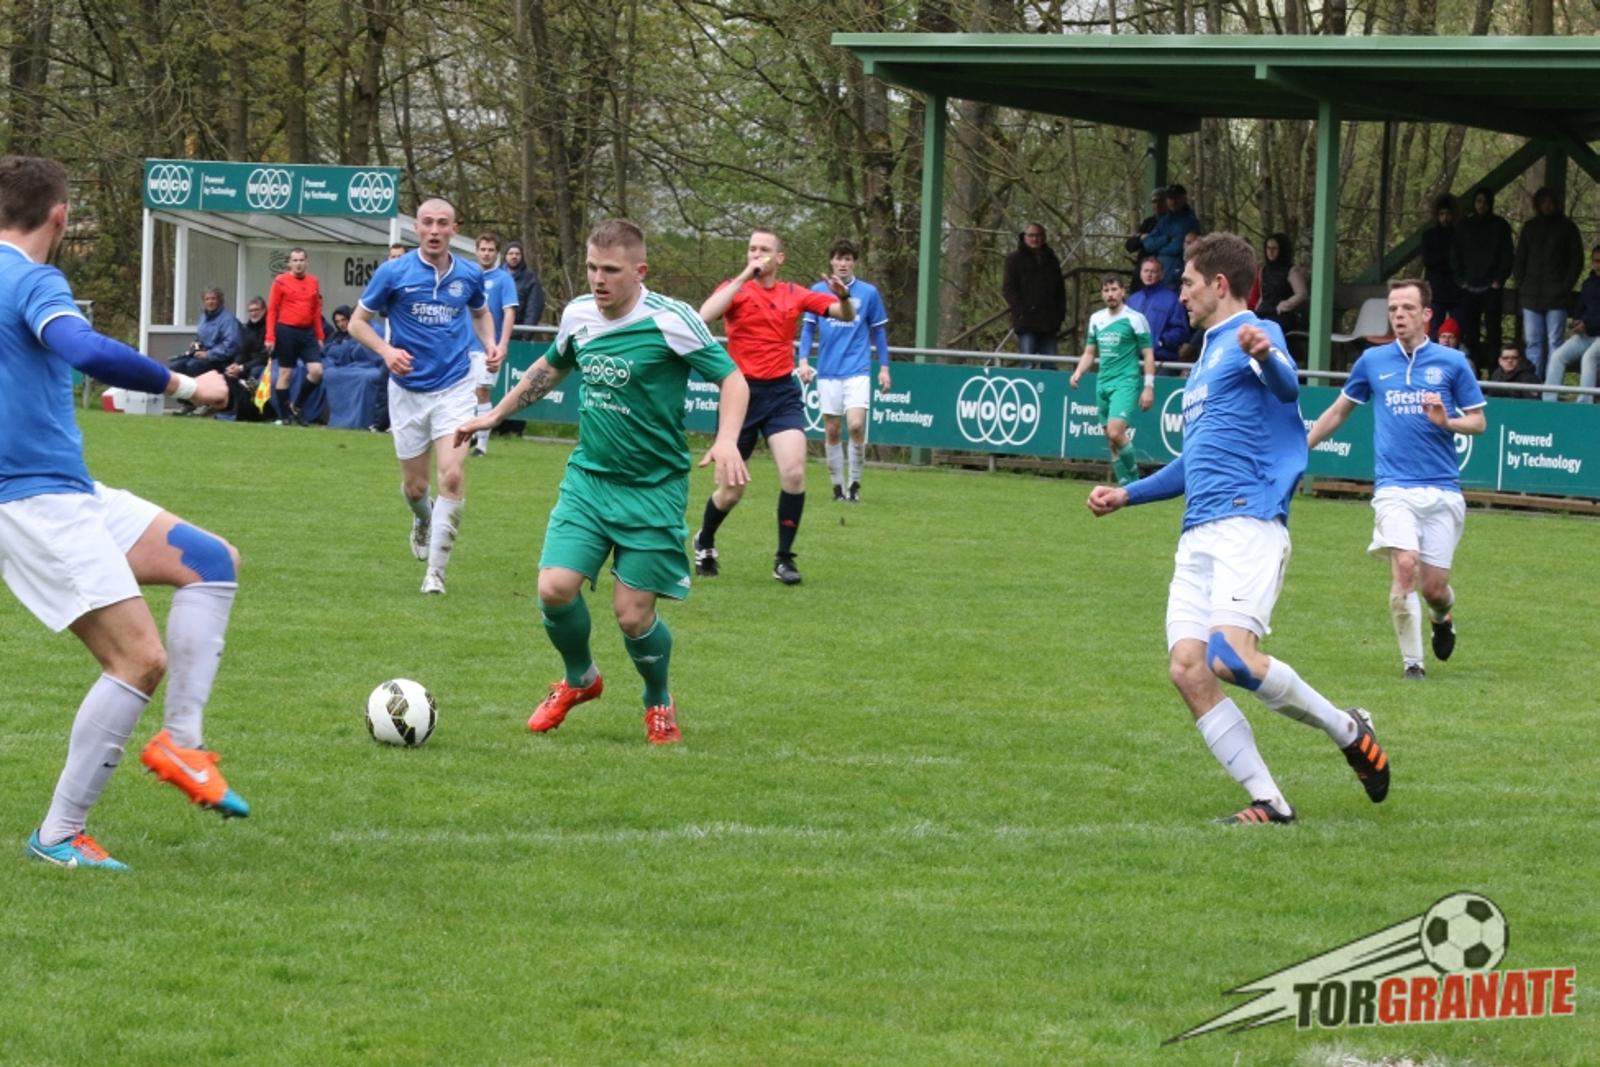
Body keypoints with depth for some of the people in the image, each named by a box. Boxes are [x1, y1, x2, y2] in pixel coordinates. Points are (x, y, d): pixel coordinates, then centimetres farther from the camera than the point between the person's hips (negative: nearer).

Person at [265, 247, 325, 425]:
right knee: (285, 374, 2)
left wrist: (319, 336, 10)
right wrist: (270, 337, -10)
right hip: (286, 331, -4)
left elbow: (317, 311, 13)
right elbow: (272, 310, -4)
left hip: (307, 332, 4)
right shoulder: (281, 281, -3)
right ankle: (284, 415, 11)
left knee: (316, 371, -7)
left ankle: (296, 406, 12)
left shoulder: (313, 282, 9)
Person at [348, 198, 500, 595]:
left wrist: (489, 344, 1)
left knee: (452, 475, -17)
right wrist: (386, 350, -19)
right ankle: (423, 520, 46)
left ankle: (435, 571, -9)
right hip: (408, 389, 0)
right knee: (414, 487, 7)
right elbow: (358, 321, 0)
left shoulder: (469, 275, 0)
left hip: (454, 387, 0)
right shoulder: (393, 273, -8)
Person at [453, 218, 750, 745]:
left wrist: (726, 440, -29)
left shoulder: (670, 320, -16)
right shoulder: (578, 314, 2)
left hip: (653, 489, -4)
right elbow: (550, 367, 23)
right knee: (555, 588, -11)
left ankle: (659, 703, 25)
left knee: (633, 613, -6)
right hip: (587, 478, 4)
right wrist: (494, 414, 27)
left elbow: (732, 379, -12)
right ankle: (579, 679, 20)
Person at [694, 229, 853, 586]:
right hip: (743, 393, -2)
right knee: (732, 491, 4)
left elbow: (845, 315, 7)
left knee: (794, 473, -19)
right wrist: (744, 277, -21)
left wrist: (844, 297, -16)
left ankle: (784, 558, -3)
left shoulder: (794, 295, 7)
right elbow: (705, 316, -21)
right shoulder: (735, 288, -1)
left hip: (782, 394, 2)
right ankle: (704, 542, 35)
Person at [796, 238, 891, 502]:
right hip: (827, 371, 2)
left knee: (856, 424, -16)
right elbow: (807, 328, 7)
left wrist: (884, 367, 5)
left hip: (857, 370, -2)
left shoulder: (868, 292, 3)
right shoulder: (818, 291, 4)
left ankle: (854, 482, -2)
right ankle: (838, 484, 14)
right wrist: (804, 361, -6)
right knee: (831, 430, 3)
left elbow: (878, 331, 9)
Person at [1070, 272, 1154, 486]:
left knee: (1115, 432, -22)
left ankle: (1133, 474, -4)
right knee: (1110, 440, 5)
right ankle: (1127, 485, 13)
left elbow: (1148, 355, -3)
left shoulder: (1135, 319, -4)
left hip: (1125, 382, -6)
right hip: (1103, 383, 6)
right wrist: (1078, 373, 3)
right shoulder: (1096, 319, 12)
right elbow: (1090, 352, 21)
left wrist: (1149, 387, -10)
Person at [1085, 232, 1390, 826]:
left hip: (1247, 522, -9)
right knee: (1188, 669, -8)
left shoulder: (1252, 337, -1)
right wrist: (1127, 495, 38)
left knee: (1232, 657, -24)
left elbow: (1287, 385, -25)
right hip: (1198, 534, 9)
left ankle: (1350, 733, -2)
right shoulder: (1205, 358, 28)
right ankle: (1268, 802, -6)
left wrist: (1266, 356, -47)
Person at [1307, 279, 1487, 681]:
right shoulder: (1373, 361, 8)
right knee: (1404, 565, -21)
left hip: (1442, 491, 0)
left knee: (1434, 586, 0)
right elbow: (1339, 410, 21)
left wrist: (1446, 421, -13)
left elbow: (1478, 421, 7)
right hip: (1394, 488, 0)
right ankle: (1411, 661, -12)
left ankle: (1442, 618, 38)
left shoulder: (1452, 362, 4)